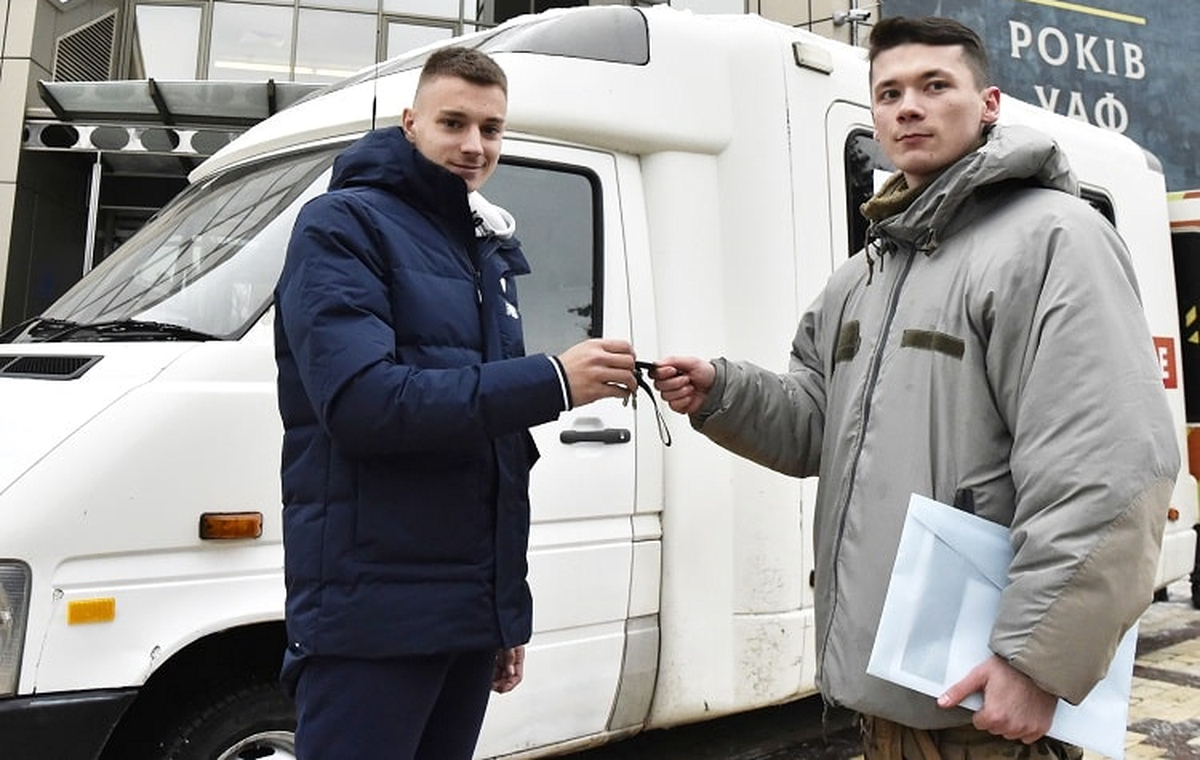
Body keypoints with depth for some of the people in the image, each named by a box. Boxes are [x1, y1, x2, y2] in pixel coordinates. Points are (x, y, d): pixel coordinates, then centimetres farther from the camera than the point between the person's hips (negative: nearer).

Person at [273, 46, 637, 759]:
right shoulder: (343, 227, -6)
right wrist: (552, 381, -23)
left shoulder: (490, 252, 16)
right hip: (373, 612, -7)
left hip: (473, 609, 7)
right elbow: (360, 401, -22)